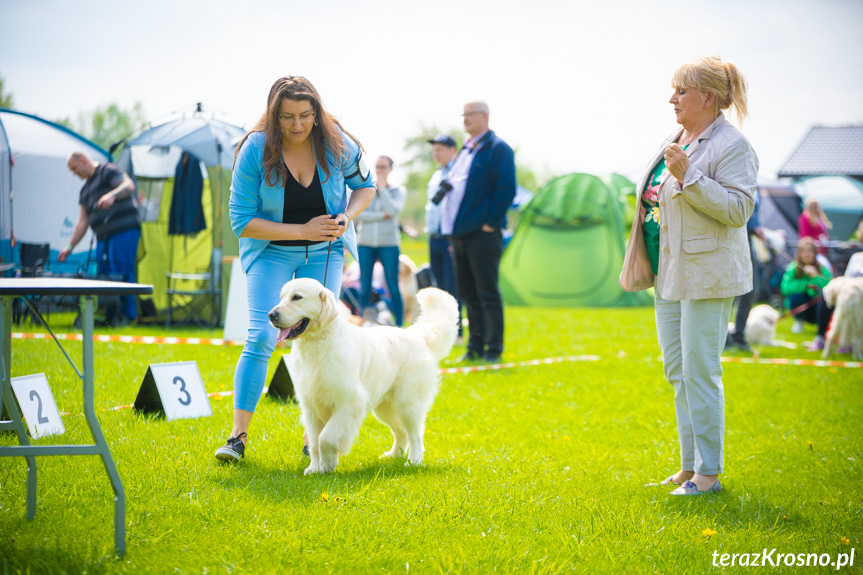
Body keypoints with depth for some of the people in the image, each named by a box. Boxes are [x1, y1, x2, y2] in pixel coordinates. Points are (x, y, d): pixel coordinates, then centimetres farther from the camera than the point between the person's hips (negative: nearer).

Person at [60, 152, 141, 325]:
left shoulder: (108, 171, 0)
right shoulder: (85, 189, 24)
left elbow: (129, 185, -18)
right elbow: (83, 221, 24)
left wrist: (112, 195, -37)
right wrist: (69, 247, 18)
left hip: (124, 232, -9)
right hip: (103, 237, 9)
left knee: (121, 272, -14)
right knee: (103, 275, 2)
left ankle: (129, 314, -11)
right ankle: (109, 316, 4)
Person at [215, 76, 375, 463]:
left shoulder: (336, 144, -14)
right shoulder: (255, 151, -20)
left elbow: (365, 185, 5)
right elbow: (241, 220, -18)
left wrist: (348, 216, -17)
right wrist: (303, 231, -23)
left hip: (325, 252, 2)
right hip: (272, 251, -2)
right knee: (261, 337, -15)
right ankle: (238, 435, -12)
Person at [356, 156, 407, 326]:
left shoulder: (398, 191, 7)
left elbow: (393, 210, -12)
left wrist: (382, 188, -5)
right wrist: (381, 215, -11)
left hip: (389, 243, -1)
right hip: (365, 243, 1)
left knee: (393, 288, -4)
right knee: (365, 288, 1)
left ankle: (398, 326, -1)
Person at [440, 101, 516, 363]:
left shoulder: (498, 149, -7)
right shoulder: (465, 150, 20)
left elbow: (506, 189, -14)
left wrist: (490, 223, -16)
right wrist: (451, 227, 15)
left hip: (482, 233, -9)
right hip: (460, 233, 9)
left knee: (488, 294, -5)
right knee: (469, 294, 10)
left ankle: (493, 349, 0)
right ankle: (475, 348, 16)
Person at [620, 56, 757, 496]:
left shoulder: (731, 146, -12)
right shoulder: (675, 140, 15)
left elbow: (738, 208, -20)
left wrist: (688, 177, -26)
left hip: (707, 275, -9)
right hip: (670, 276, 9)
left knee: (699, 372, -8)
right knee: (678, 372, 12)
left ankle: (708, 474, 0)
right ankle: (690, 466, 21)